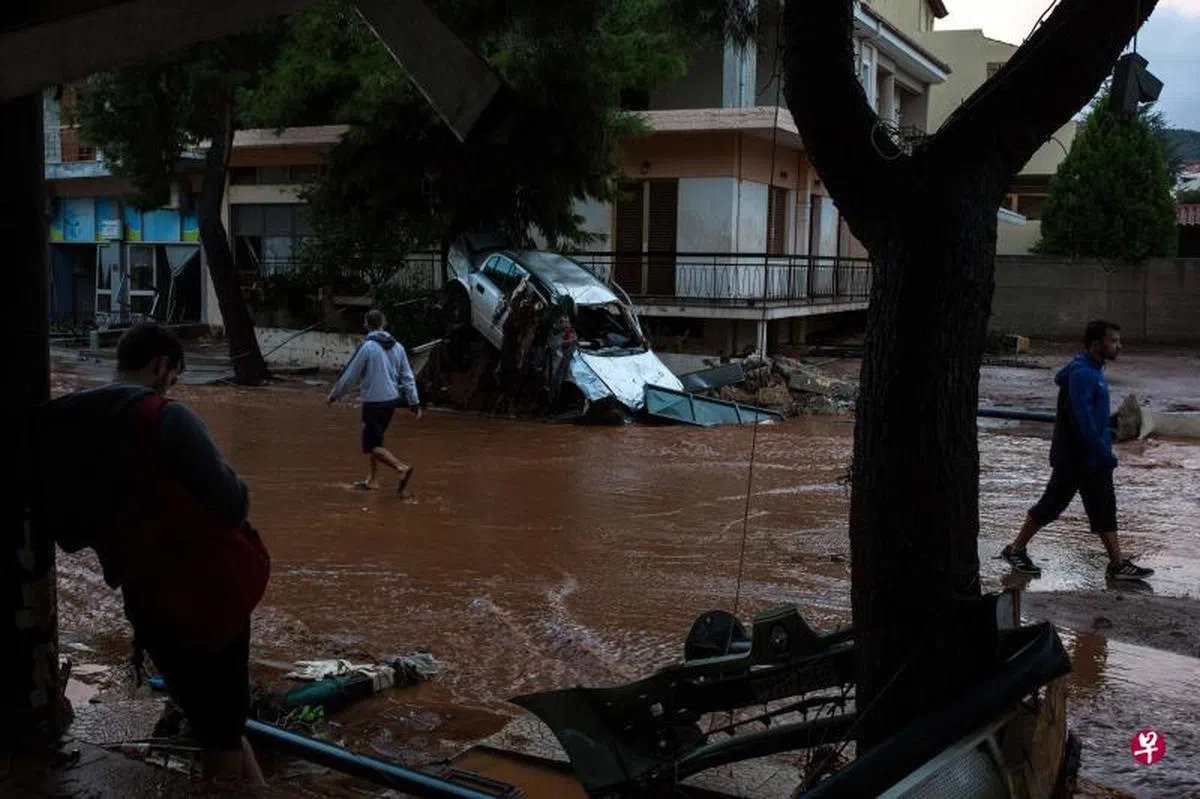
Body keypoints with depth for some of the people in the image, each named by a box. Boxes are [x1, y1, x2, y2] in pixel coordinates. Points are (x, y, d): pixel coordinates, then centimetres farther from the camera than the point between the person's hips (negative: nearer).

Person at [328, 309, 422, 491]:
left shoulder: (367, 347, -13)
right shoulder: (397, 347, 6)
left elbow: (350, 375, -8)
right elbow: (407, 377, 6)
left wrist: (334, 394, 5)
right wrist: (415, 402, 7)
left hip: (373, 403, -7)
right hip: (391, 401, 7)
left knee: (373, 445, -3)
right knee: (372, 439, 20)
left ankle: (402, 468, -20)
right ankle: (372, 480, 23)